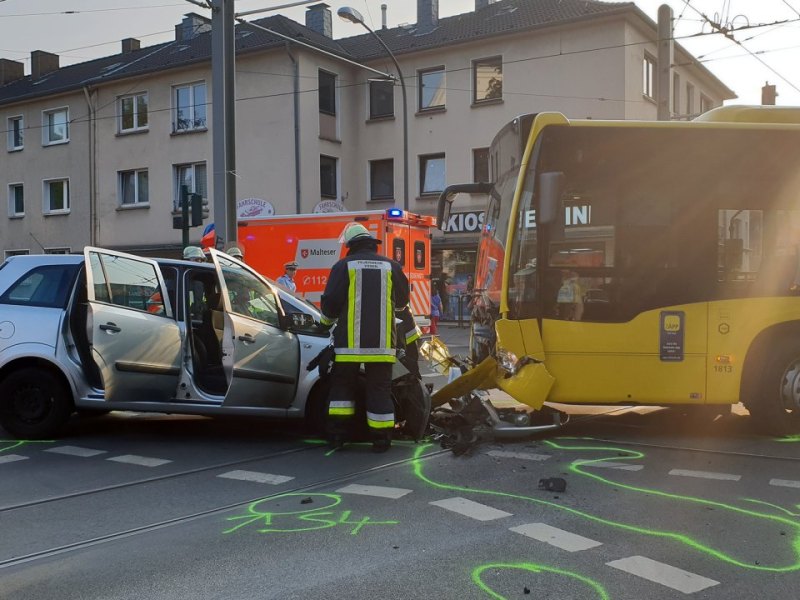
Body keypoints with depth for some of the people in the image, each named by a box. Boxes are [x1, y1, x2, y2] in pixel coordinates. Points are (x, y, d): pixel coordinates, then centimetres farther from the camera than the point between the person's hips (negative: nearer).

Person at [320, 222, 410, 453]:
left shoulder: (343, 266, 0)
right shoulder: (390, 266, 8)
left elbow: (330, 302, -2)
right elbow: (402, 300, 21)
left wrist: (327, 322, 19)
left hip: (350, 341, -1)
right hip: (382, 342, 1)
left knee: (342, 384, 13)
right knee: (379, 389, 5)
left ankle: (337, 434, 11)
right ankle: (381, 439, 6)